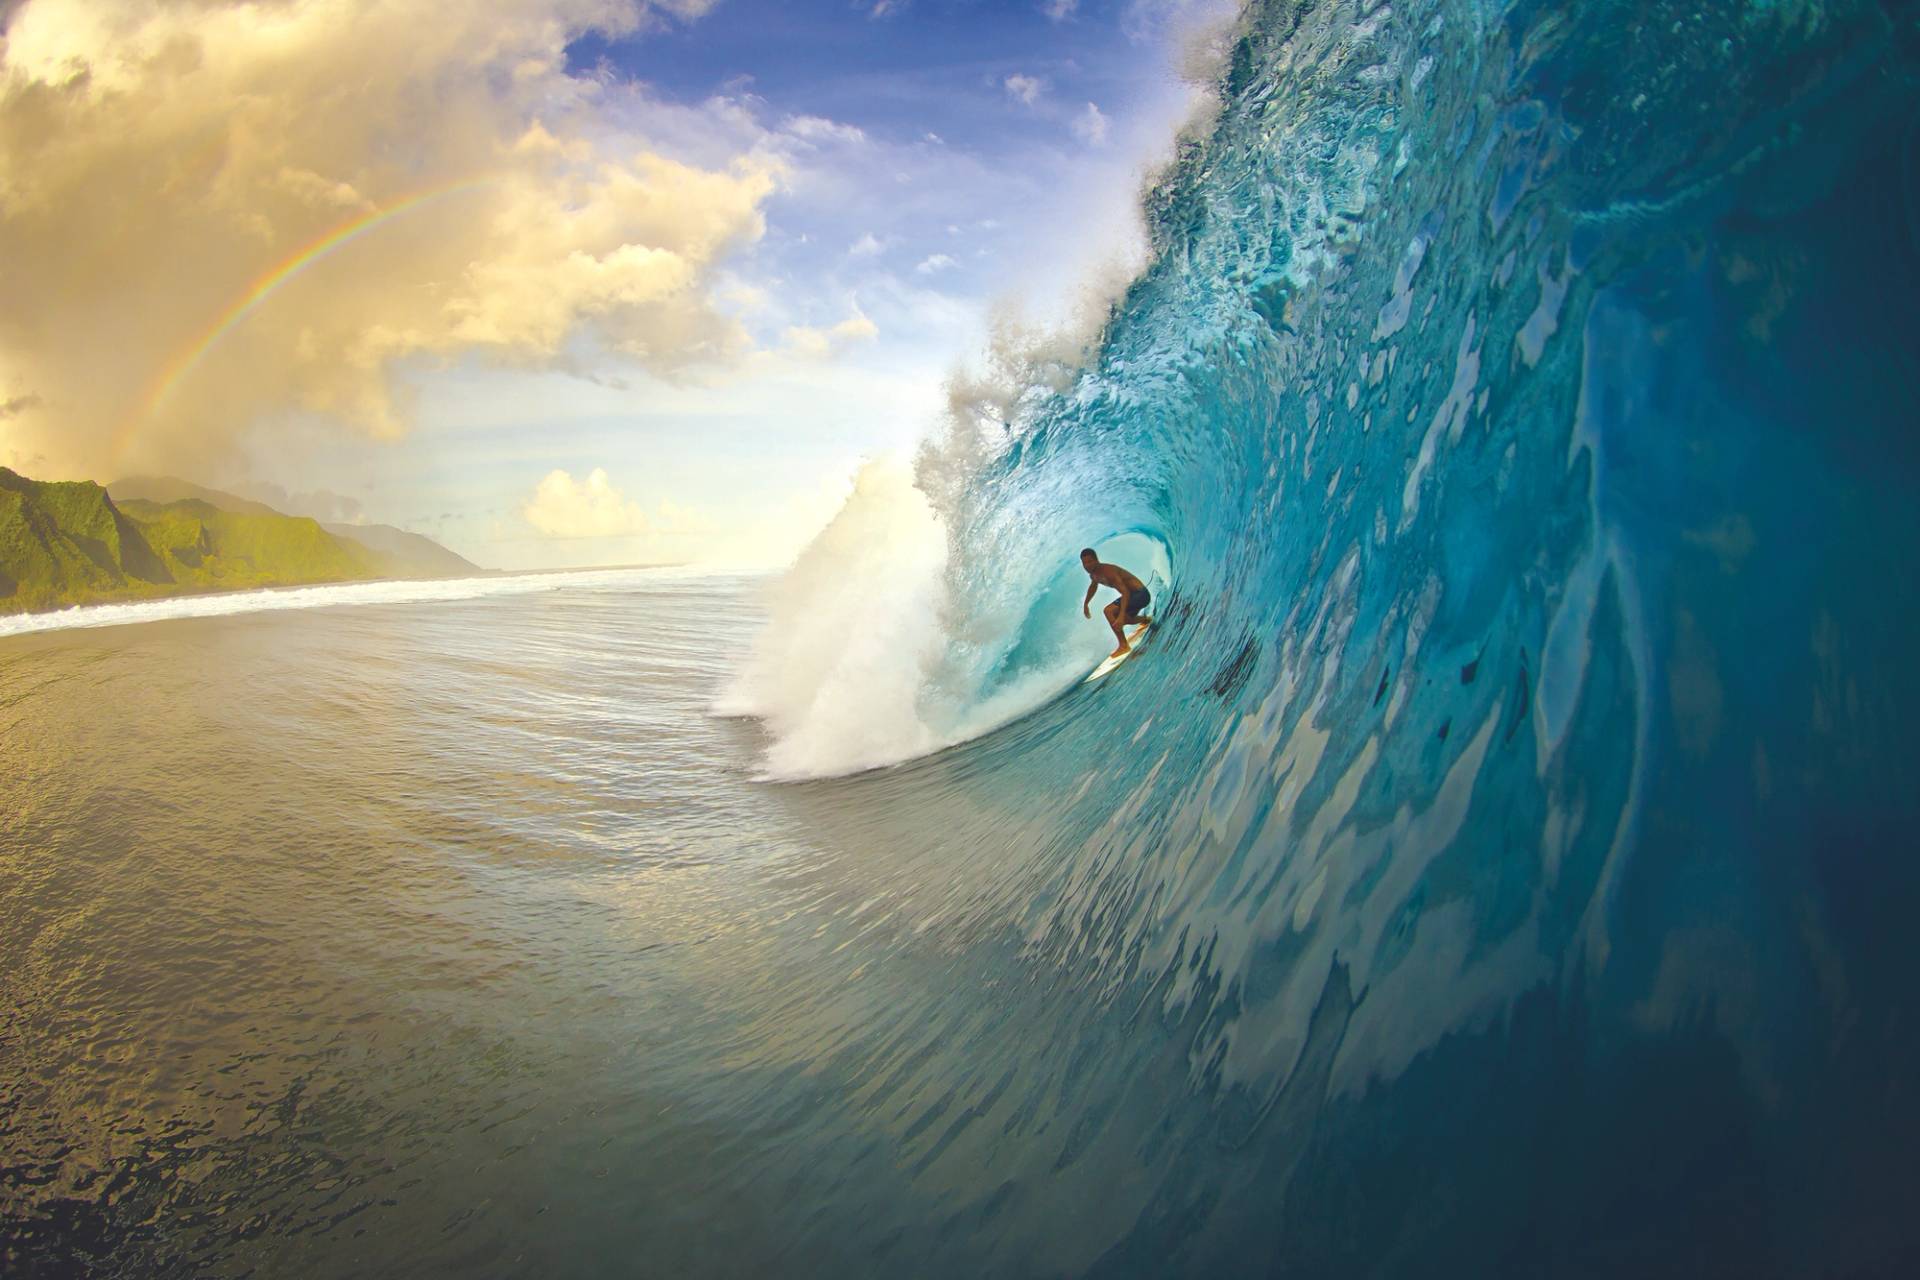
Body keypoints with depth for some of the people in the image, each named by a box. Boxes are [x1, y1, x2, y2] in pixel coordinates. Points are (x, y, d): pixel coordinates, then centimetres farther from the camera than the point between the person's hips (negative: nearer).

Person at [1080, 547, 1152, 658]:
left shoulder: (1108, 572, -29)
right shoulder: (1093, 573, 0)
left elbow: (1125, 592, -38)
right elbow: (1093, 586, 26)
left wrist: (1121, 615, -48)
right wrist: (1085, 604, 34)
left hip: (1140, 594, -10)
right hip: (1133, 594, 10)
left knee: (1108, 611, -26)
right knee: (1120, 621, 29)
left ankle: (1123, 646, -20)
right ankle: (1146, 620, 54)